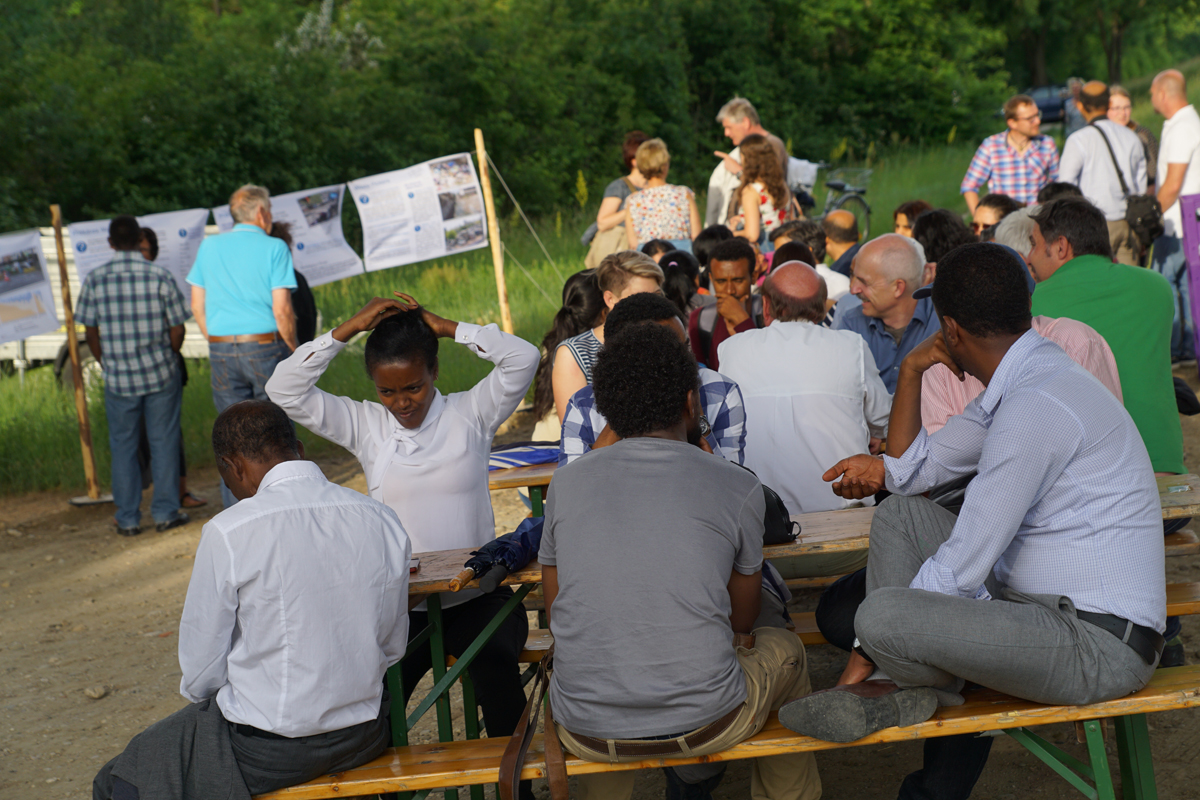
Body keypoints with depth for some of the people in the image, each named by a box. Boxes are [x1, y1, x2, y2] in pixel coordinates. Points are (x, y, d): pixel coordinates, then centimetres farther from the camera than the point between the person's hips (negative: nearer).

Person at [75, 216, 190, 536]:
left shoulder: (95, 280, -4)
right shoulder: (160, 276, -7)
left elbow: (90, 332, 2)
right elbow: (176, 330, -4)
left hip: (118, 378, 1)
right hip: (162, 375, -1)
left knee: (123, 446, 10)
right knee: (163, 441, 9)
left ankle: (128, 519, 13)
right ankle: (166, 512, 12)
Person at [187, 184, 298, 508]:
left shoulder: (209, 247, 8)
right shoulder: (274, 248, -5)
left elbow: (198, 306, 9)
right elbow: (282, 310, -11)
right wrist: (293, 349, 3)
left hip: (222, 350, 4)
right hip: (265, 347, -4)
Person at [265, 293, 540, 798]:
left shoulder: (470, 415, 4)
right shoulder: (364, 426, 7)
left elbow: (523, 358, -9)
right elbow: (284, 390, -1)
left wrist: (446, 327, -5)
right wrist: (349, 329, -4)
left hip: (476, 597, -1)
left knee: (496, 664, -32)